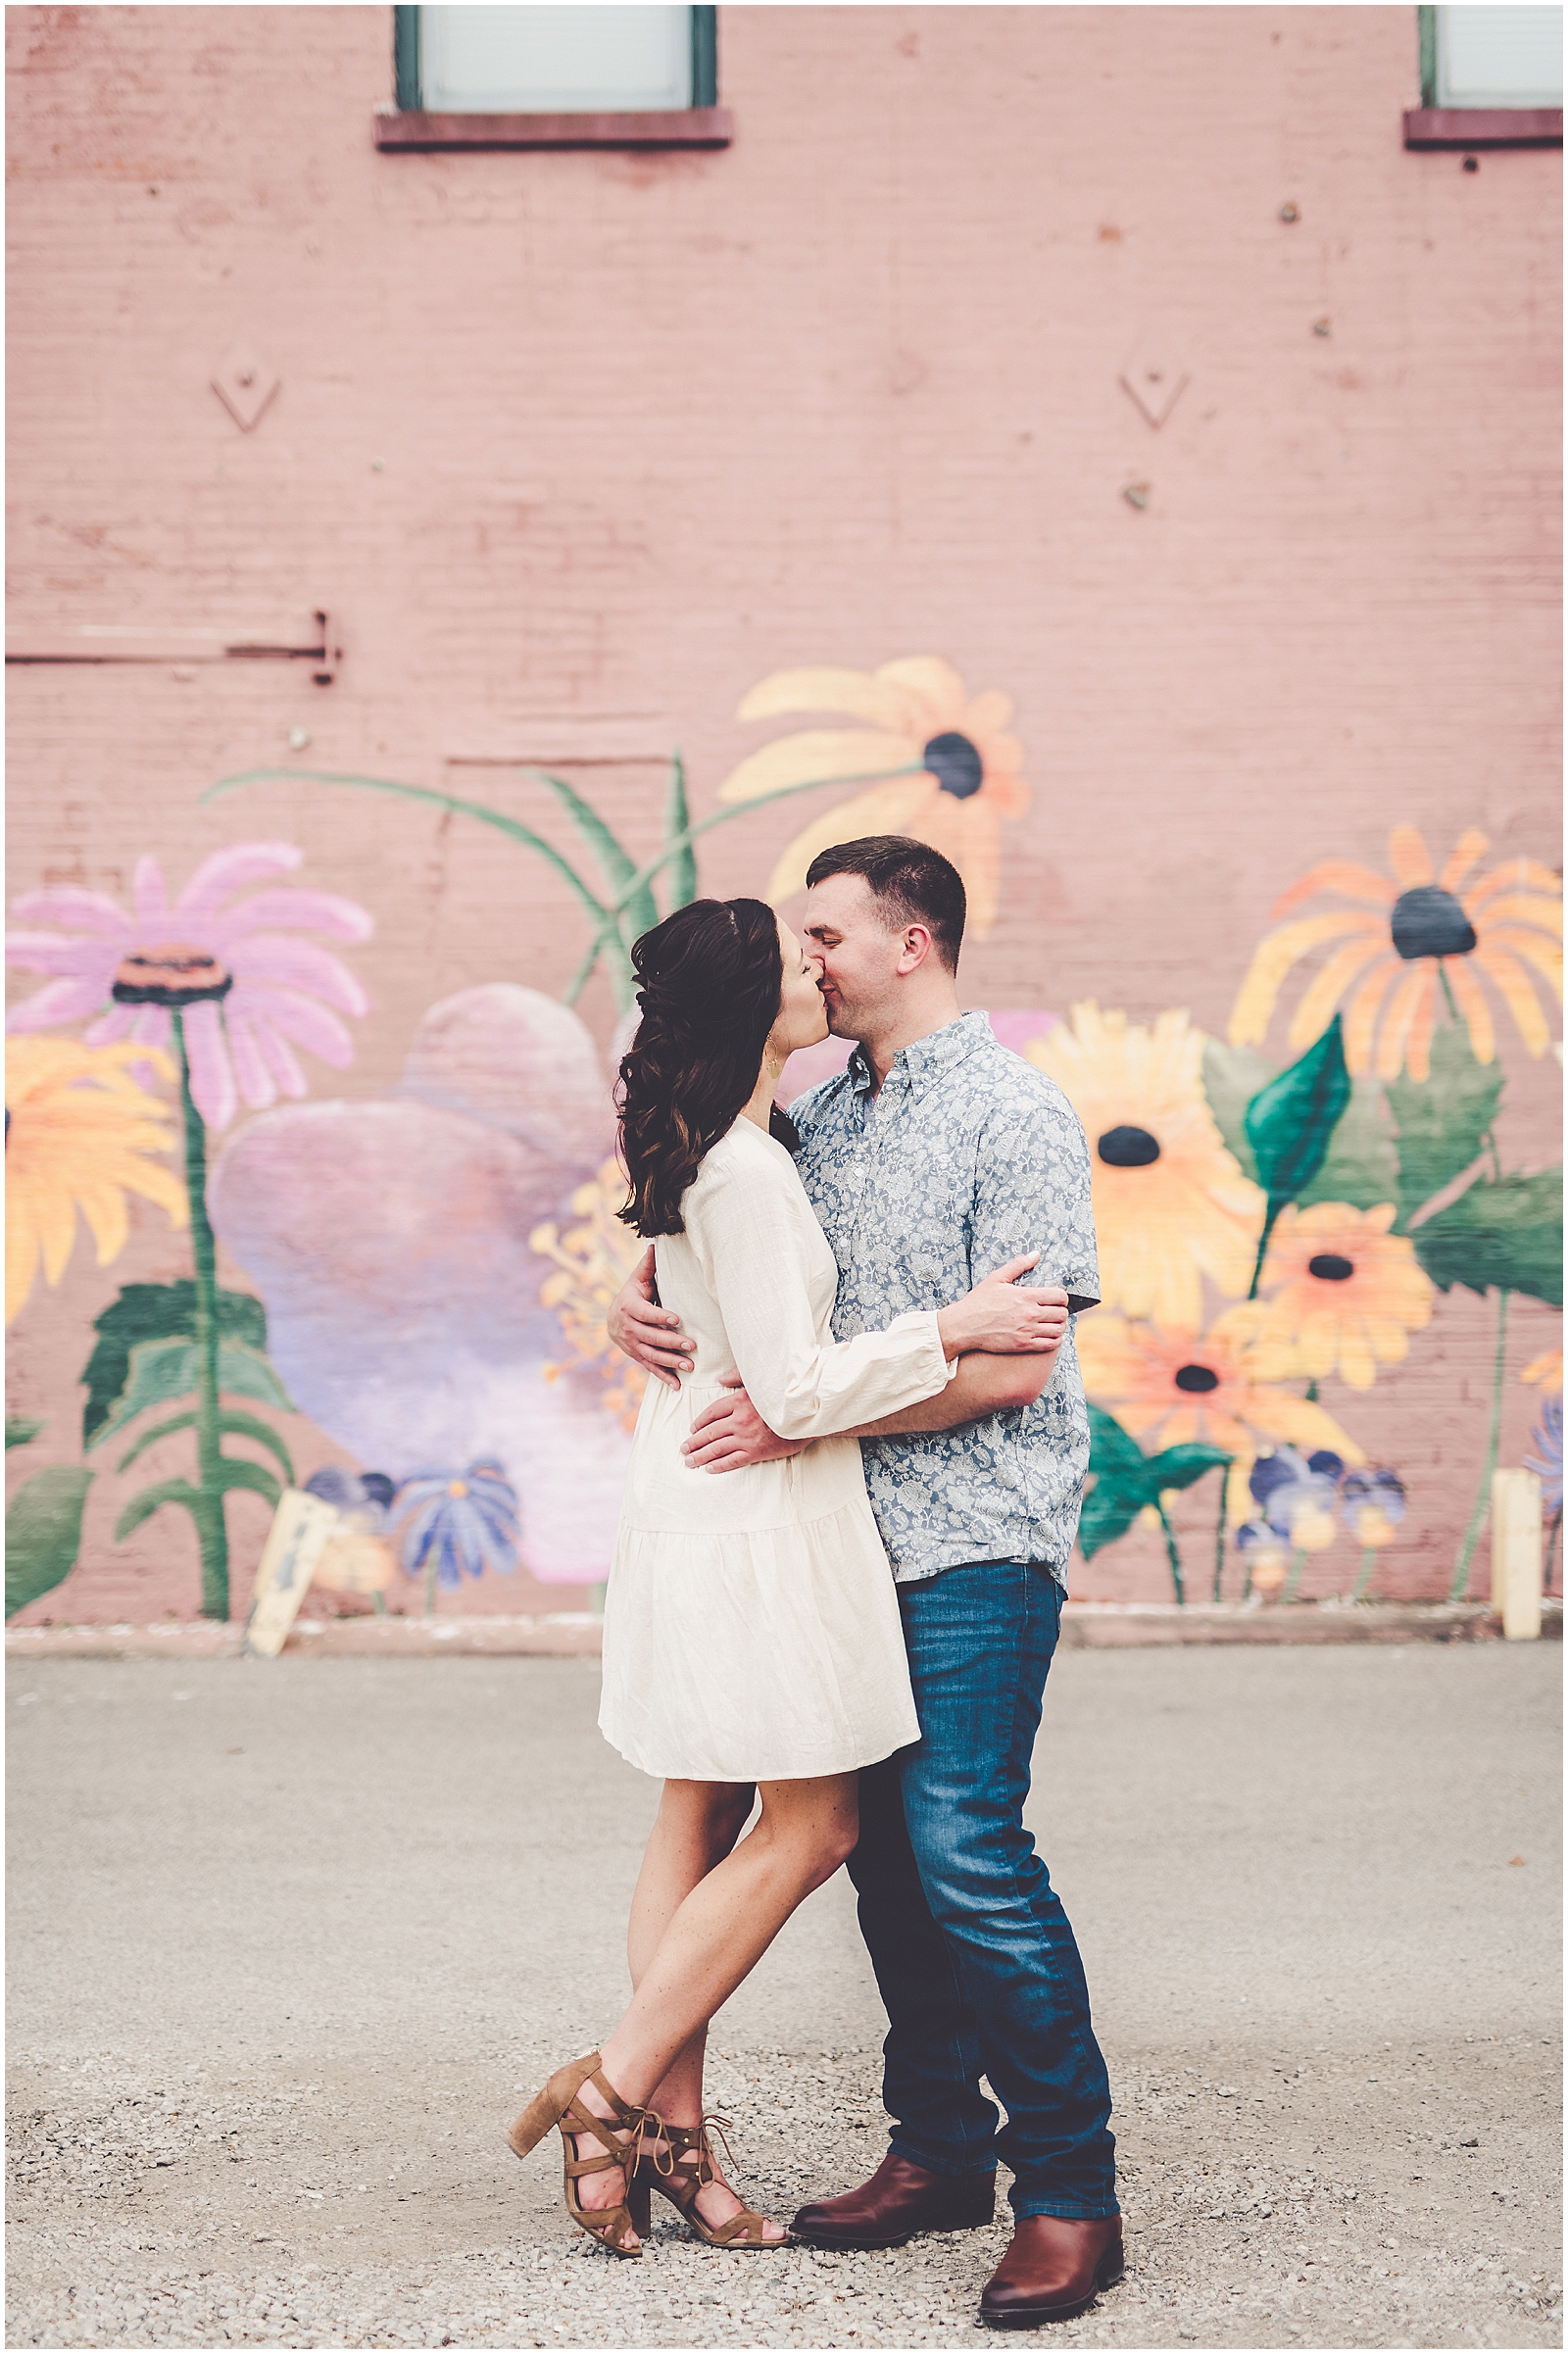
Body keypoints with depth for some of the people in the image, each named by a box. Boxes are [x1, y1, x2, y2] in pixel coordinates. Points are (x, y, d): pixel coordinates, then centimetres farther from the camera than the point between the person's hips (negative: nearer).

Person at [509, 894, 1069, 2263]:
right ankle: (615, 2091, 6)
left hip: (692, 1513, 10)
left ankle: (670, 2128, 19)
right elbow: (796, 1389, -23)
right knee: (808, 1830, 1)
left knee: (703, 1821, 13)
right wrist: (952, 1326, -17)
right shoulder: (747, 1174, -22)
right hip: (757, 1522, -10)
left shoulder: (690, 1148, 9)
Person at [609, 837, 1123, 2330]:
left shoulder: (1012, 1115, -9)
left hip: (976, 1542, -7)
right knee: (883, 1843, 11)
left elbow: (1011, 1364, -16)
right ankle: (939, 2150, 23)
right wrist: (640, 1291, 2)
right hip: (857, 1535, 8)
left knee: (963, 1849, -13)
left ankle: (1071, 2192, -3)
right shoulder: (822, 1110, 14)